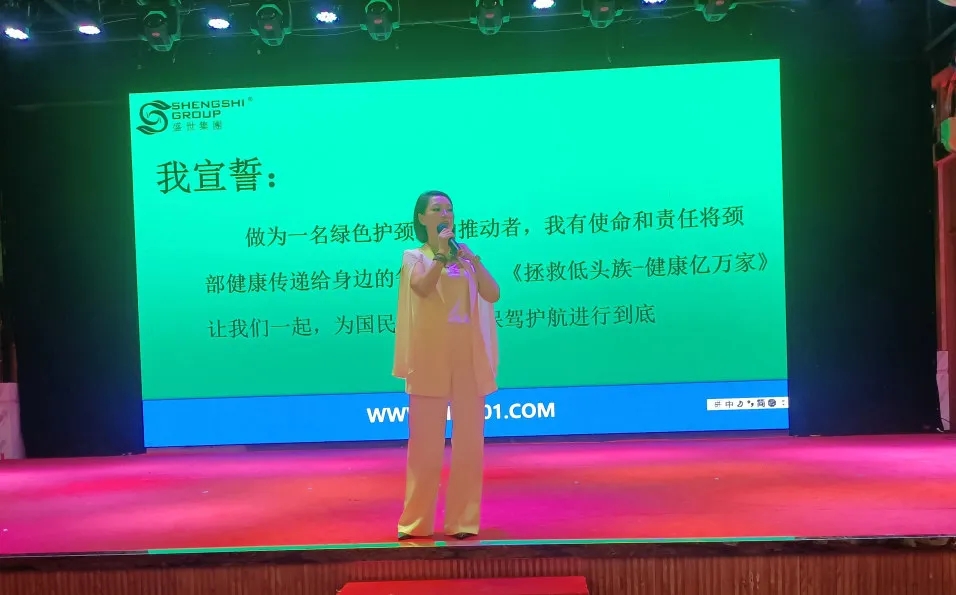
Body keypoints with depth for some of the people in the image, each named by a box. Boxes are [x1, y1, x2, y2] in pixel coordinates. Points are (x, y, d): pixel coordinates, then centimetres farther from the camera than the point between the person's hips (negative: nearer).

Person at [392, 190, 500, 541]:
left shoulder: (466, 255, 12)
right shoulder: (414, 257, 6)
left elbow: (493, 295, -2)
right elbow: (423, 288, -16)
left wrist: (471, 258, -8)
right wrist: (441, 253, -14)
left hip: (467, 357, 2)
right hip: (430, 358, -2)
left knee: (468, 439, 3)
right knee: (425, 441, 1)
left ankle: (463, 520, 11)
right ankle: (416, 521, 11)